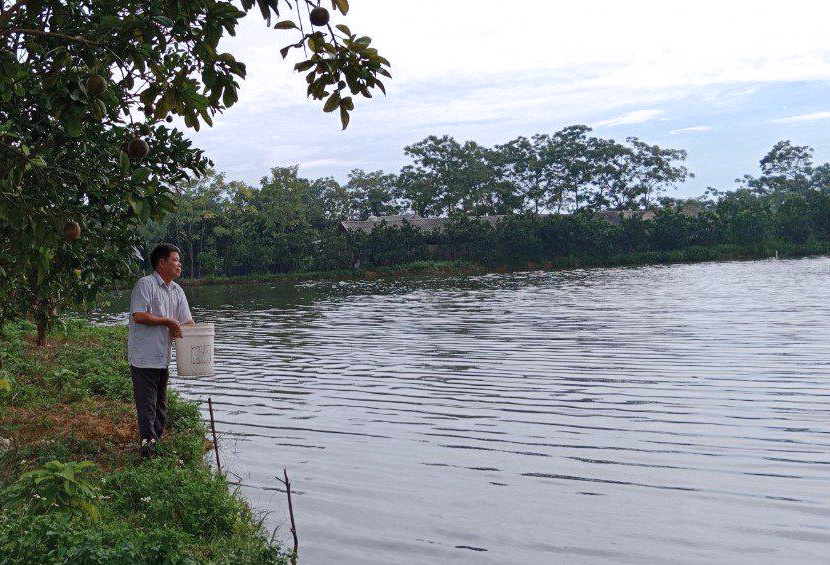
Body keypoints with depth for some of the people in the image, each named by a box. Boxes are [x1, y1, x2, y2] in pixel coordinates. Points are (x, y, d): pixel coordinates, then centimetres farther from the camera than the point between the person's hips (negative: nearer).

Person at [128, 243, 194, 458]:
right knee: (147, 403, -10)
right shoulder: (145, 284, -9)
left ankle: (156, 443, 22)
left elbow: (187, 321, 13)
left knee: (160, 405, 13)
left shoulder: (177, 291, 15)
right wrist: (168, 321, -14)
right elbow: (139, 316, -19)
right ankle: (147, 442, -11)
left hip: (163, 358, 8)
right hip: (144, 357, -8)